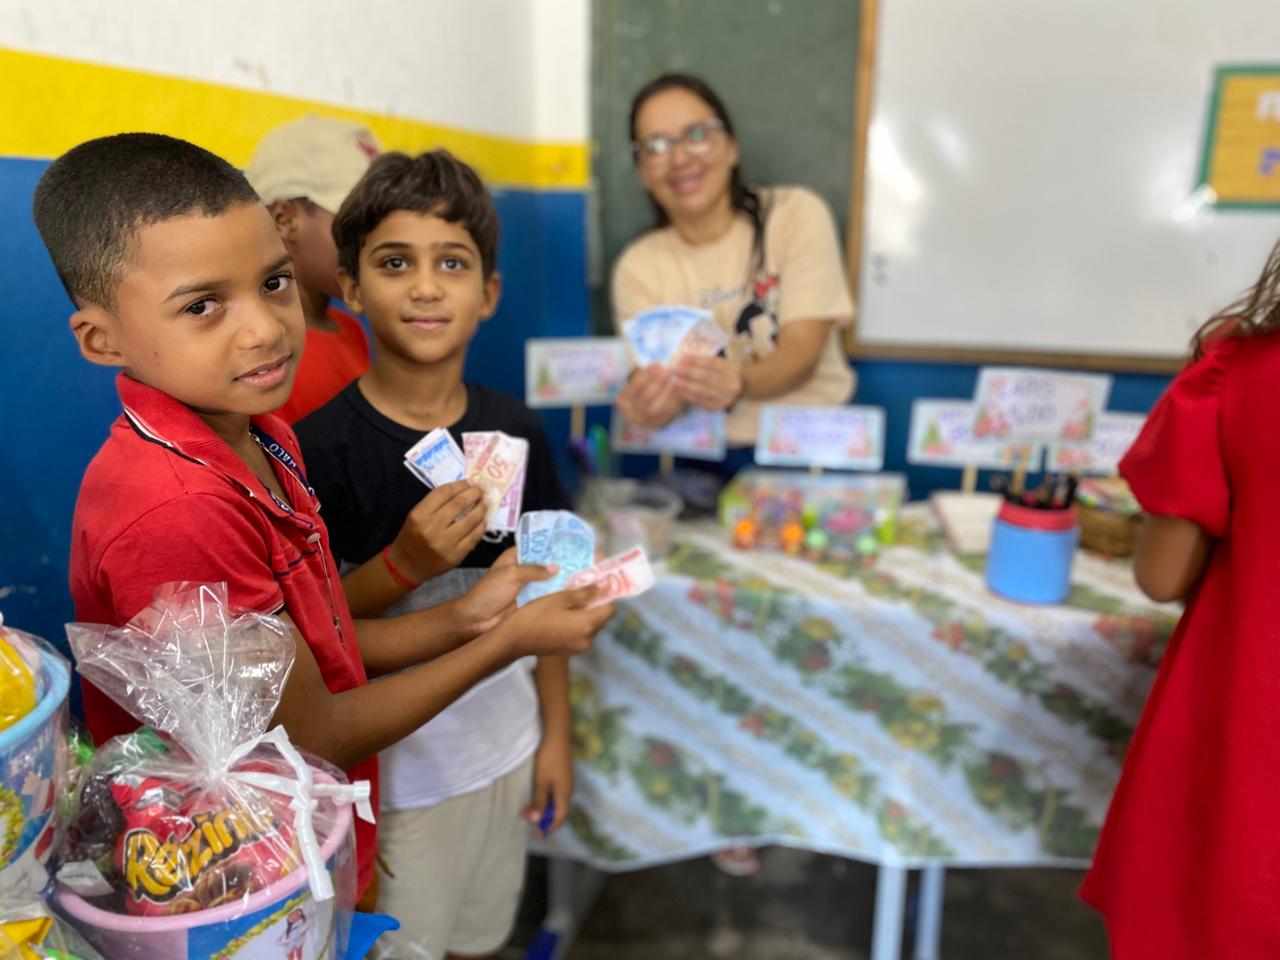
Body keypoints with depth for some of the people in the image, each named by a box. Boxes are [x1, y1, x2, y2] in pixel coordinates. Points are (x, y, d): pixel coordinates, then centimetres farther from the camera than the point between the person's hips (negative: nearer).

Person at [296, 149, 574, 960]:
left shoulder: (515, 430, -4)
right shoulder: (320, 446, -17)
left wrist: (557, 733, 6)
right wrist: (406, 565, -30)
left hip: (506, 748, 4)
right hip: (390, 771, -4)